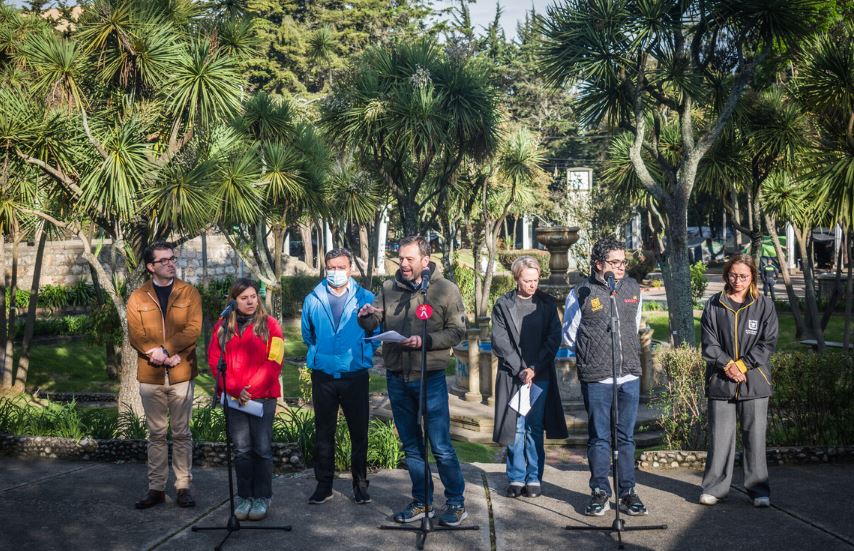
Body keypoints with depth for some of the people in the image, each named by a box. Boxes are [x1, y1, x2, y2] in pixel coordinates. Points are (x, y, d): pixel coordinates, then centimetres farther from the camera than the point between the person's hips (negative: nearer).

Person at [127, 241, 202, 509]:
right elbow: (135, 335, -3)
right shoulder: (138, 298, 5)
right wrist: (159, 354, -17)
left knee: (182, 433, 4)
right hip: (150, 375, 1)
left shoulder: (189, 293, 3)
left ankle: (183, 487, 12)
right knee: (156, 434, 8)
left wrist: (164, 350, -16)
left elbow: (193, 330, -7)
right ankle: (156, 488, 15)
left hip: (181, 373, -1)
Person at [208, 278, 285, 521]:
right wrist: (235, 389, -9)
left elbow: (274, 362, -4)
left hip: (262, 397, -2)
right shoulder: (222, 327, 10)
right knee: (241, 449, 5)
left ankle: (262, 497, 10)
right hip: (233, 398, 2)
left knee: (262, 448, 0)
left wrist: (252, 389, -12)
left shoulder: (269, 324, 3)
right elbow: (215, 361, 3)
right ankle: (244, 497, 15)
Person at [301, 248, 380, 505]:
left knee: (359, 432, 4)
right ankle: (324, 484, 17)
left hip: (355, 375, -1)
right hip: (323, 375, 2)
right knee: (323, 433, 8)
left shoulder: (366, 298, 0)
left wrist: (364, 354, 1)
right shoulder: (313, 299, 5)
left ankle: (360, 484, 16)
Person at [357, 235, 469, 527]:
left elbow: (457, 331, -8)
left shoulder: (445, 289, -5)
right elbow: (372, 324, 4)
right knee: (411, 445, 14)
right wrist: (366, 316, -19)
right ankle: (422, 502, 26)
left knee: (441, 445, -1)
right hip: (397, 378, 4)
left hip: (430, 377, -4)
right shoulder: (389, 288, 5)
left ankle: (456, 502, 14)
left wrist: (425, 341, -21)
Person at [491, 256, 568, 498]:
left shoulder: (547, 303, 6)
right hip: (511, 374, 0)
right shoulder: (503, 305, 3)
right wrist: (520, 369, -9)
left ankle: (534, 478, 10)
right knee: (515, 427, 1)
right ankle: (516, 478, 10)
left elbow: (554, 339, 1)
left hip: (540, 375, 0)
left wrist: (535, 369, -8)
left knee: (535, 428, 2)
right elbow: (500, 341, -1)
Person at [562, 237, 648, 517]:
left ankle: (628, 492, 16)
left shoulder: (633, 288, 9)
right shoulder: (581, 293, -4)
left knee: (627, 436, 8)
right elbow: (569, 336, 4)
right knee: (599, 437, 4)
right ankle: (600, 492, 15)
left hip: (630, 374, 4)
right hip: (596, 378, -3)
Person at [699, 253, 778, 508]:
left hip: (755, 381, -1)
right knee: (720, 436, 4)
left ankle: (759, 489, 15)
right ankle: (715, 487, 15)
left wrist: (742, 364, -10)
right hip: (720, 382, 1)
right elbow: (709, 343, 3)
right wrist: (727, 365, -11)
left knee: (755, 436, 4)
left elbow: (768, 343, -1)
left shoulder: (765, 306, 4)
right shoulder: (714, 305, 6)